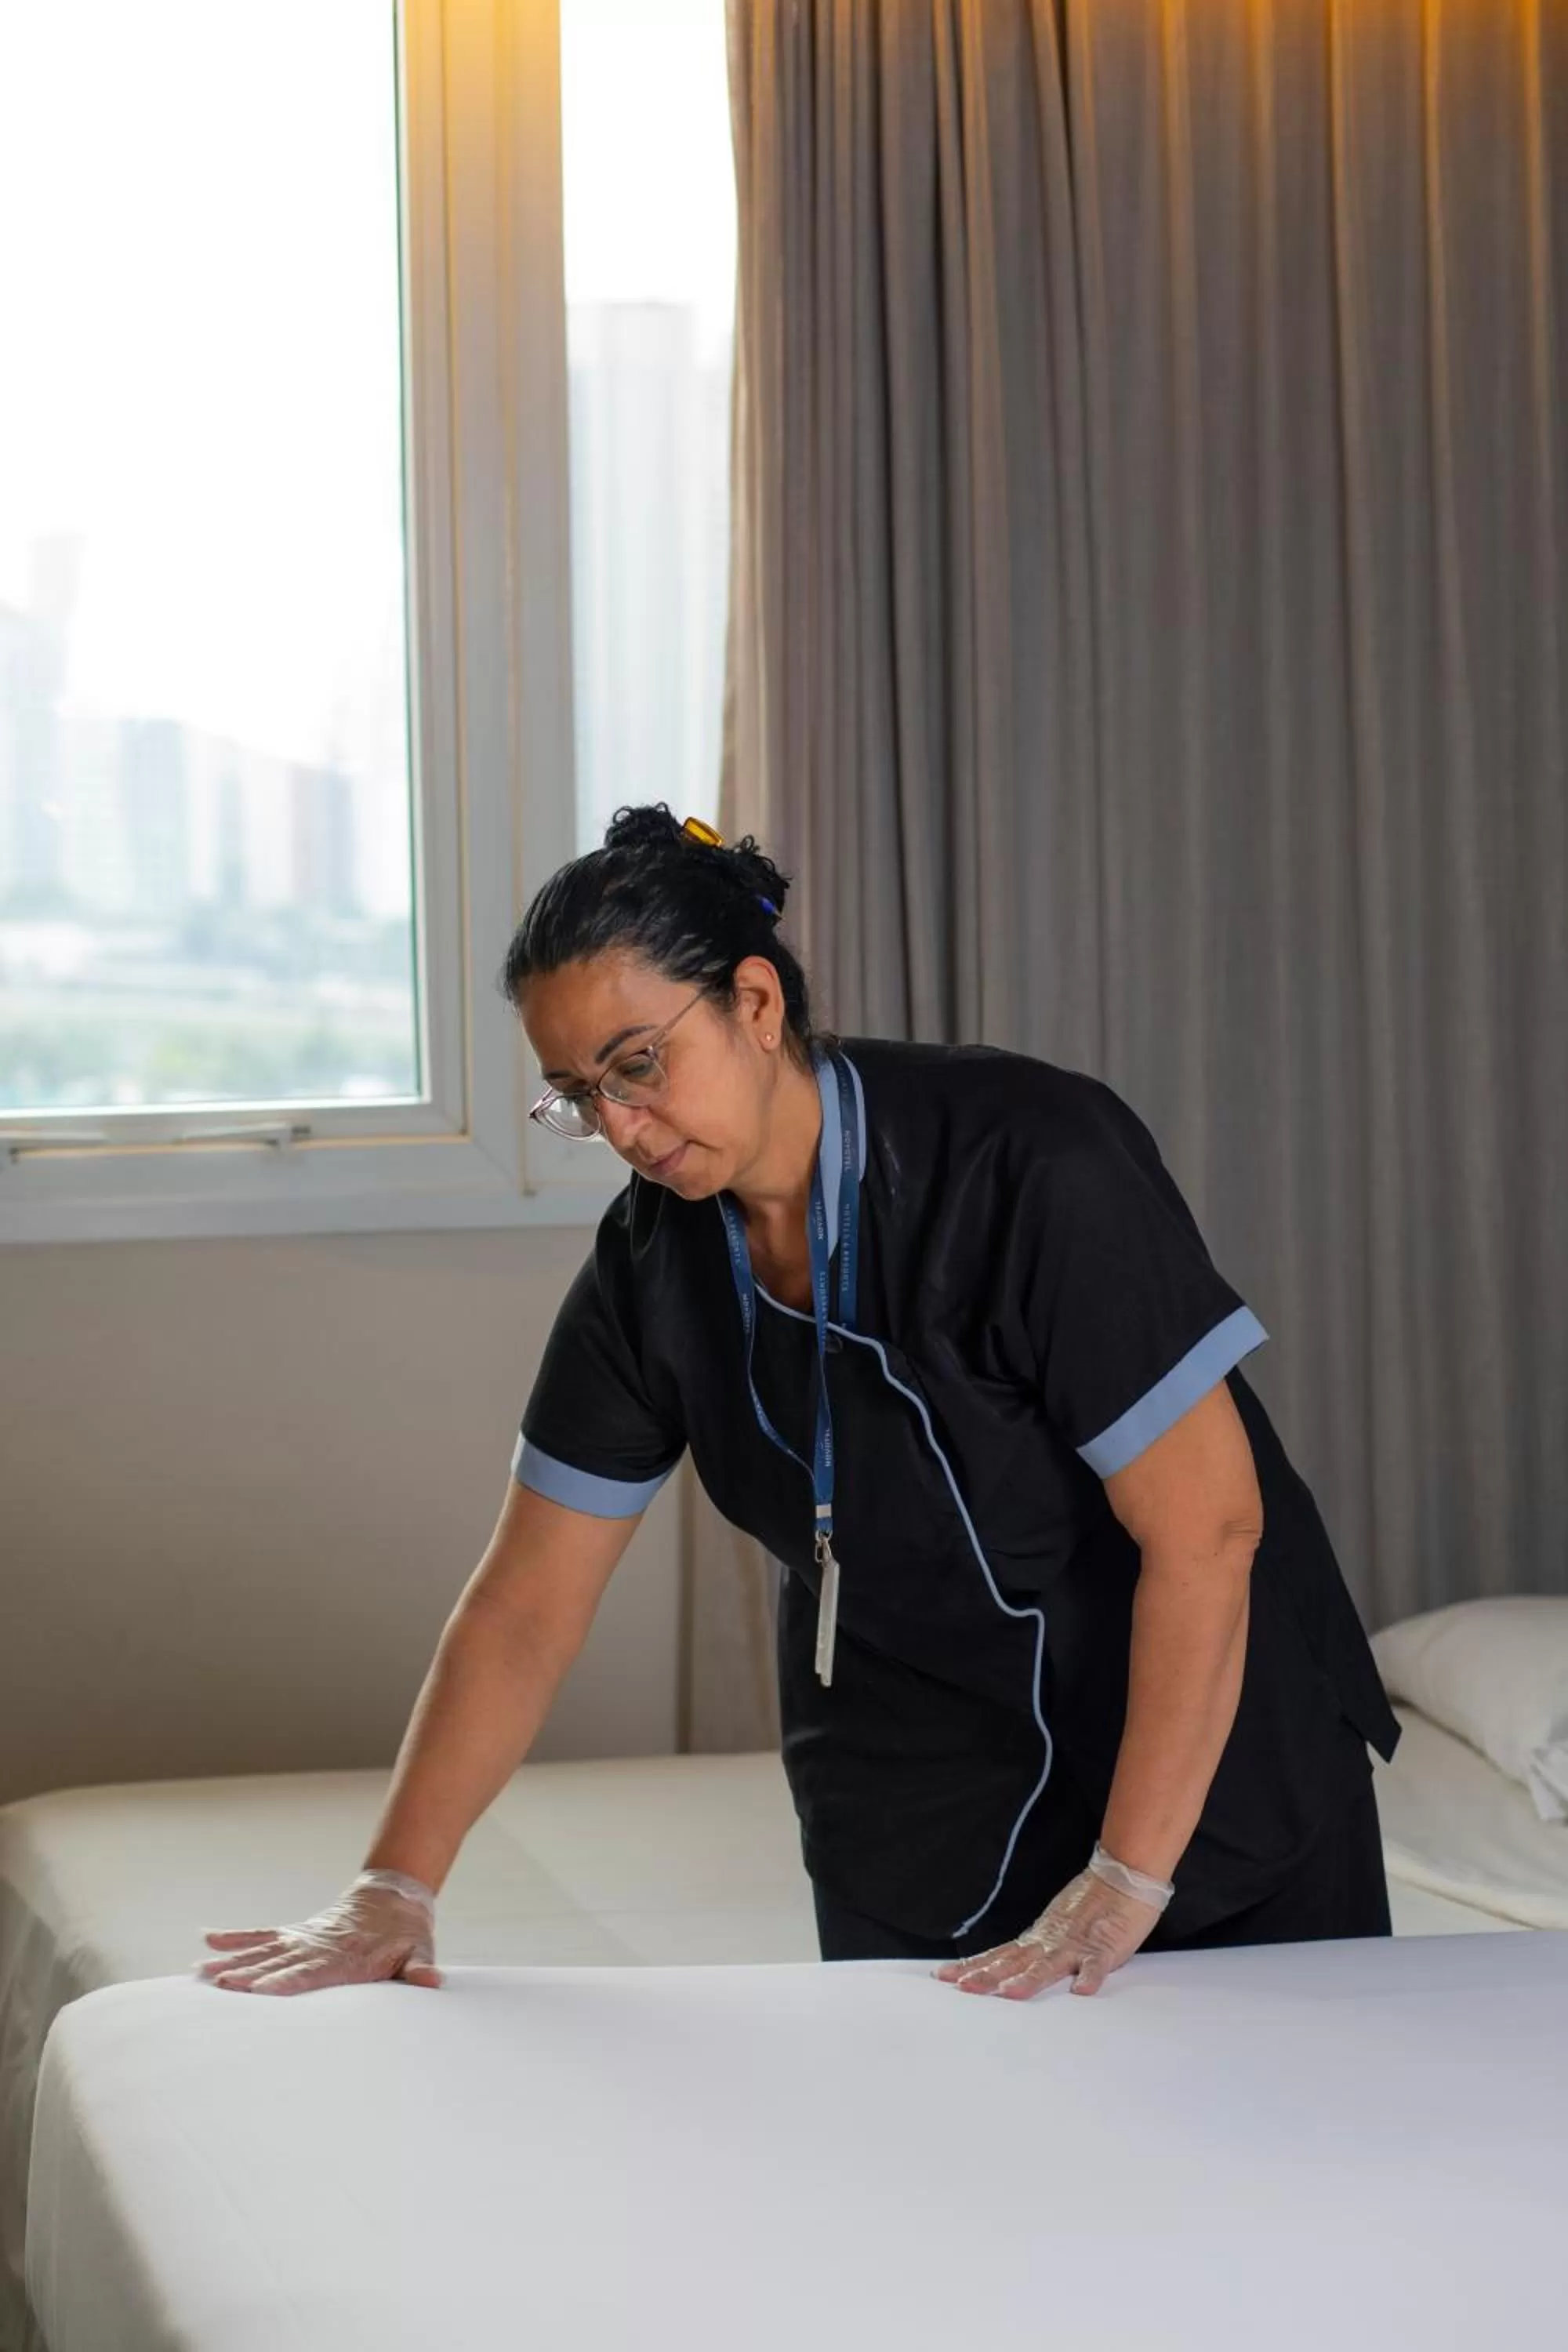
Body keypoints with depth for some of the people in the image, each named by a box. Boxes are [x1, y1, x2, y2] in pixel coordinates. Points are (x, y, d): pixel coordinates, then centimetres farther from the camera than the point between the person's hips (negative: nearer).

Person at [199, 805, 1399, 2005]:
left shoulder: (1033, 1158, -25)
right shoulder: (654, 1261, -8)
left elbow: (1207, 1528, -25)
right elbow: (525, 1605, -3)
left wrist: (1125, 1885, -25)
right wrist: (391, 1892, -9)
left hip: (1206, 1755, -4)